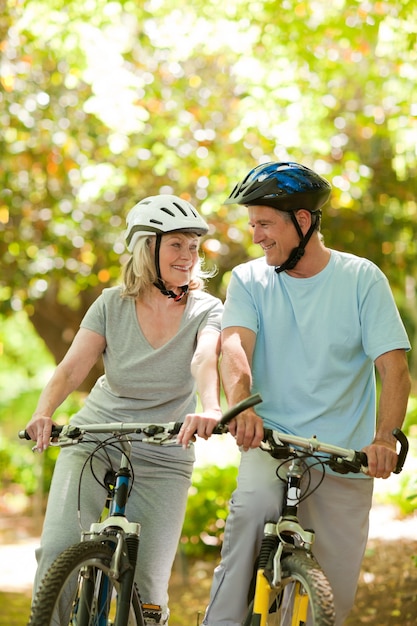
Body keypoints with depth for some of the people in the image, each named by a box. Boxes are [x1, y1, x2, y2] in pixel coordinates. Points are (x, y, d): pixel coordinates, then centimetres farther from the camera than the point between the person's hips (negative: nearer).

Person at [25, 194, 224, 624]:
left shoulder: (206, 310, -7)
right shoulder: (112, 305, -4)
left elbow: (205, 359, -28)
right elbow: (71, 367, -14)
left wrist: (210, 409, -50)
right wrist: (43, 414, -34)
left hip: (162, 459, 0)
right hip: (93, 441, 0)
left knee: (146, 589, -4)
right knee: (59, 552, -19)